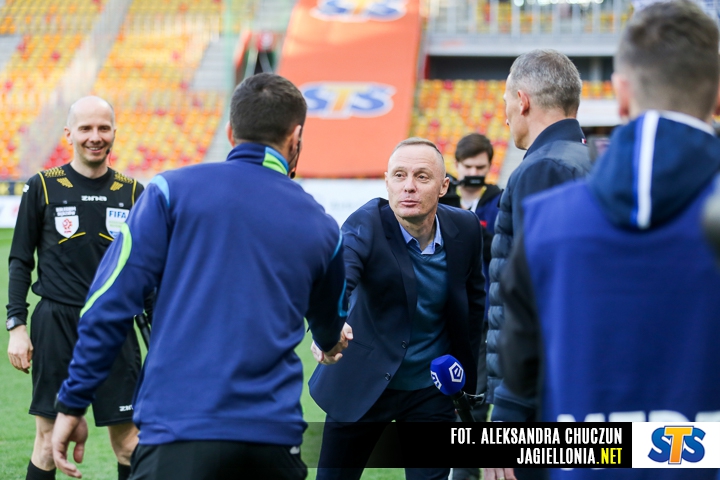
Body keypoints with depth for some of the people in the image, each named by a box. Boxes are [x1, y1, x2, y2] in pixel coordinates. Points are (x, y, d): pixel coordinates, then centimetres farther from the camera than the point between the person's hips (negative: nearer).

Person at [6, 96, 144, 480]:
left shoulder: (132, 192, 7)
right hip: (55, 326, -2)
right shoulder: (43, 188, 1)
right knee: (48, 441, 0)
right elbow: (20, 262, 5)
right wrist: (16, 326, -3)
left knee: (129, 443, 0)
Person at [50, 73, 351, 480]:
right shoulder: (320, 226, 14)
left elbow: (110, 303, -3)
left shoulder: (173, 190, 3)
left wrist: (72, 404, 3)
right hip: (276, 440, 3)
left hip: (179, 436, -3)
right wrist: (332, 346, 60)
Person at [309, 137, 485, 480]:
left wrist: (469, 379, 11)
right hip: (363, 384, -2)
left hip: (432, 391, 2)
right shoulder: (366, 224, -19)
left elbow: (474, 302, 9)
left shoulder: (465, 229, -7)